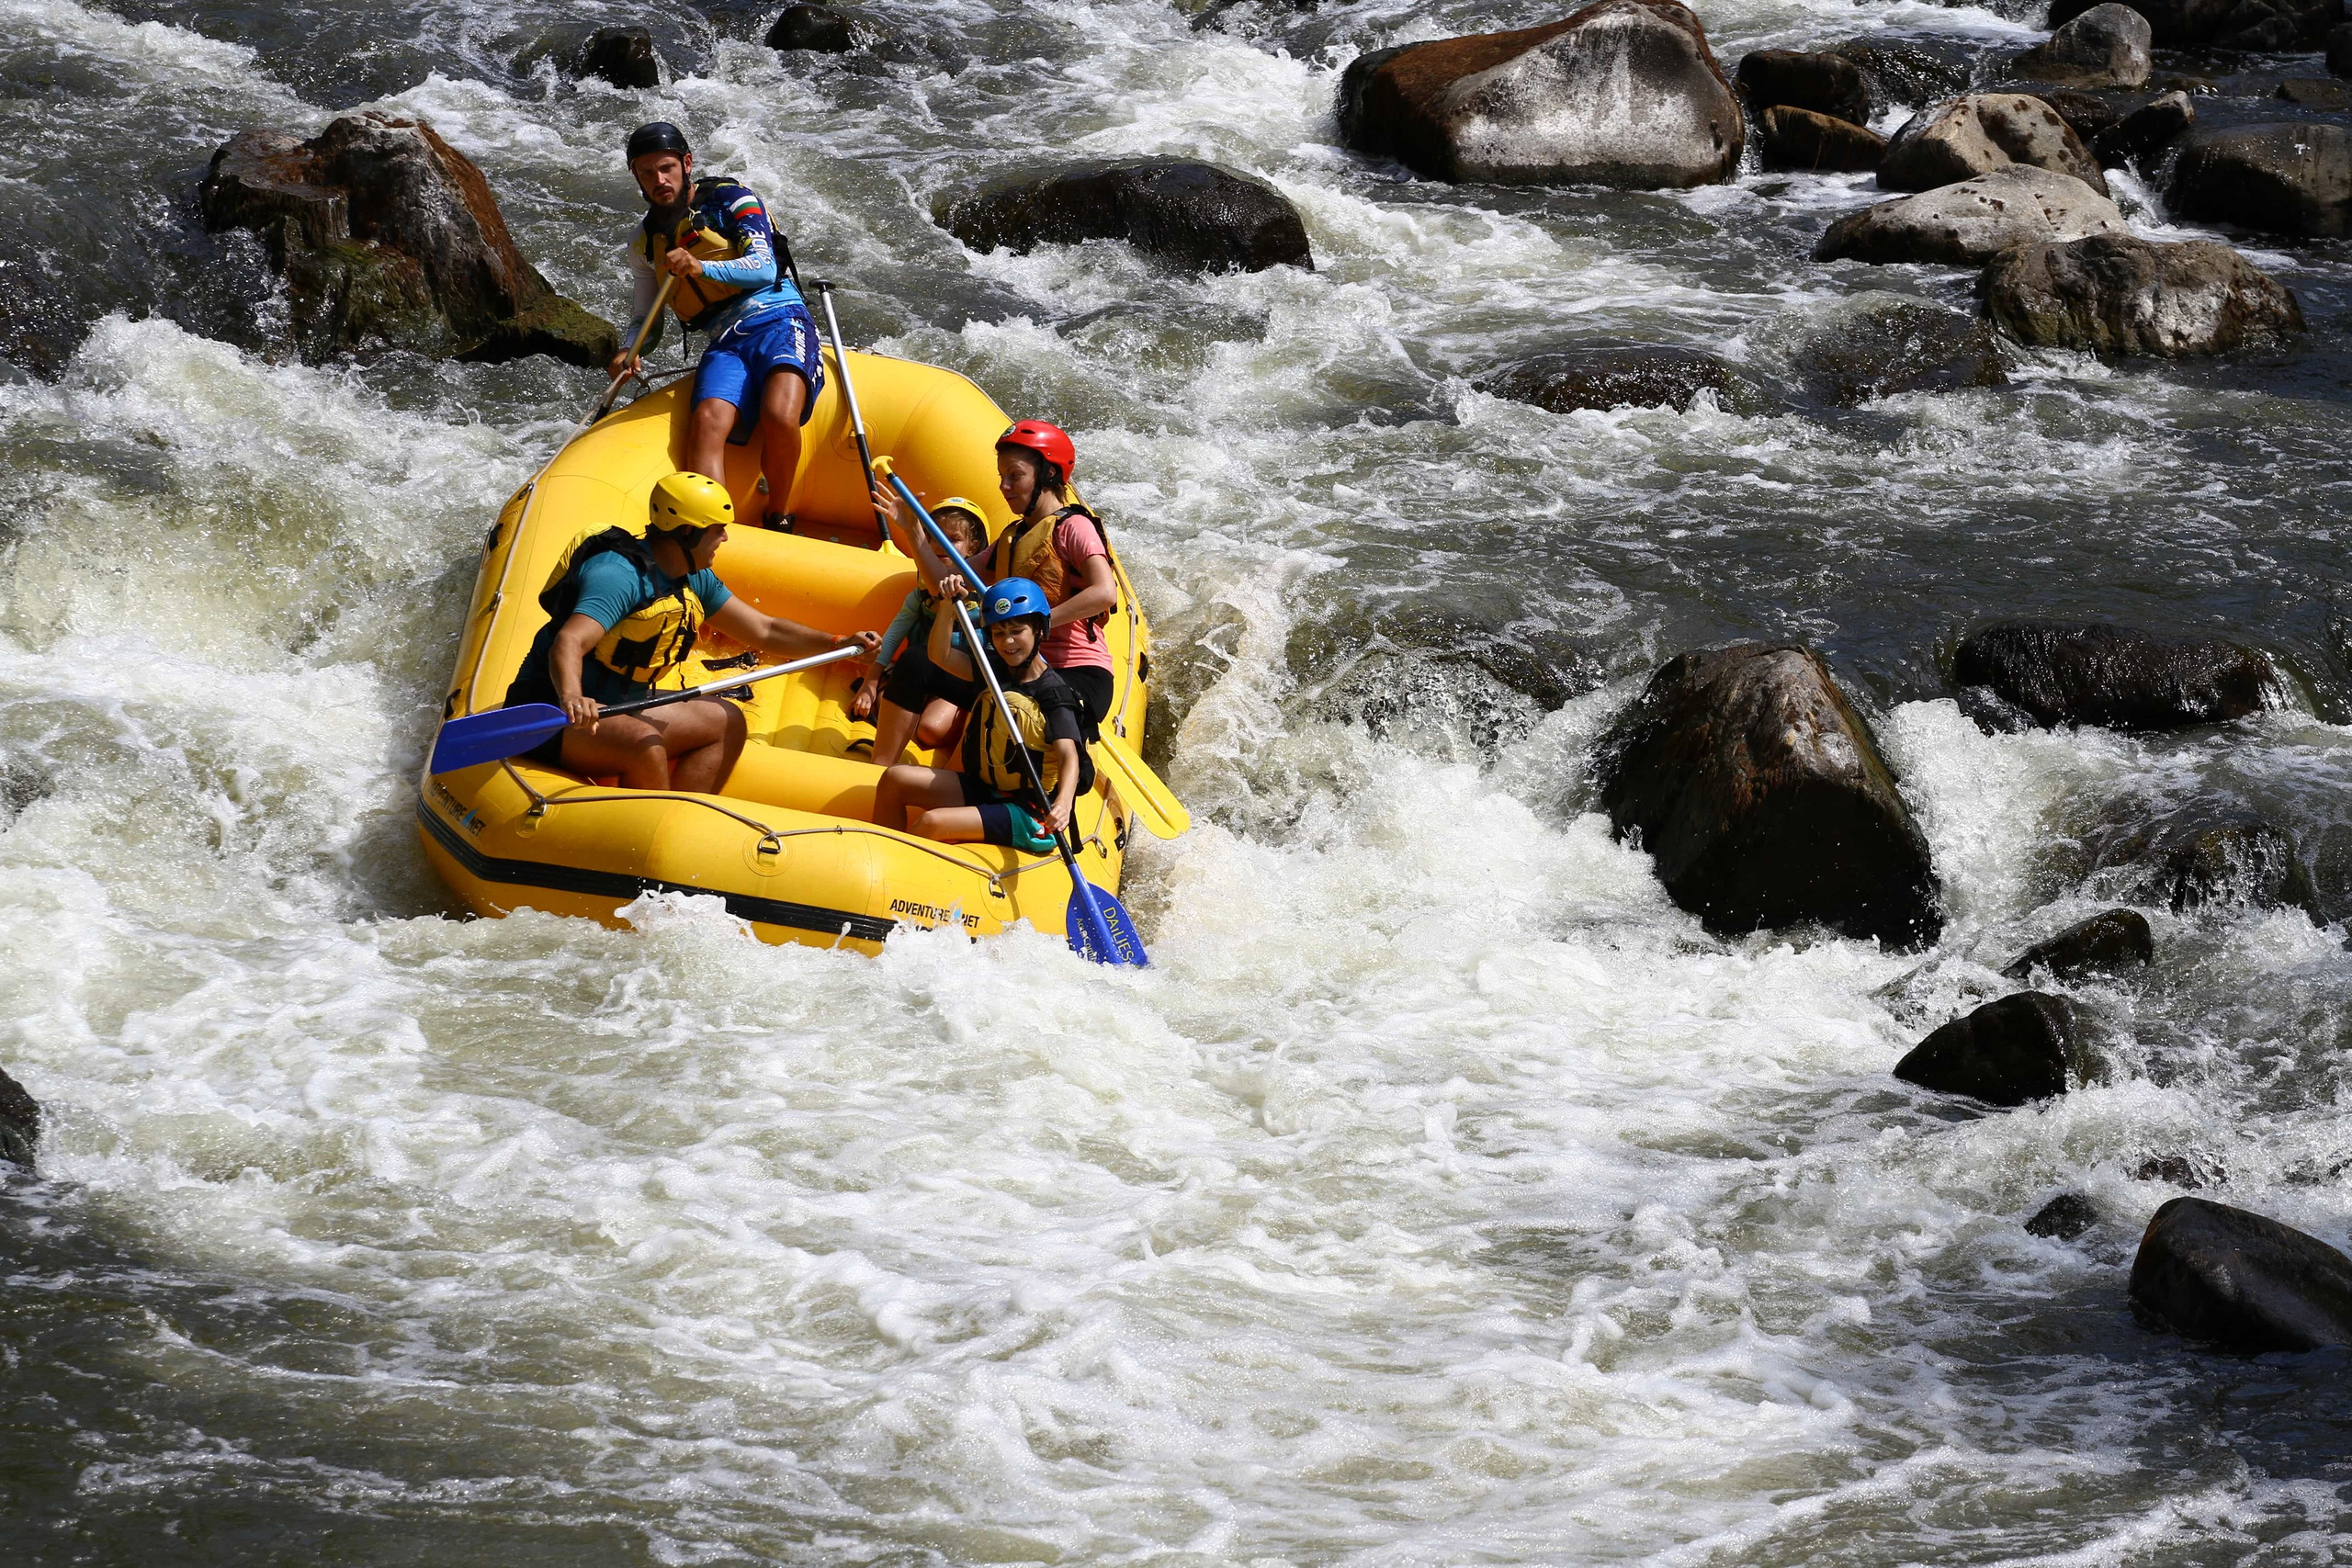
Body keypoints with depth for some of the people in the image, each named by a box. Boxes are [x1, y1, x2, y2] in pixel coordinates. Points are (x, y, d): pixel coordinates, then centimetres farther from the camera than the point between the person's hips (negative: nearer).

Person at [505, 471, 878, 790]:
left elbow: (763, 631, 17)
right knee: (645, 744, -37)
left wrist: (839, 644, 9)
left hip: (618, 707, 11)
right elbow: (568, 643, -39)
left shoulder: (694, 579, 7)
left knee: (728, 722, 8)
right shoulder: (619, 575, -24)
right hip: (550, 713, -11)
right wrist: (571, 698, -59)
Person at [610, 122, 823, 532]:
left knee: (779, 416, -32)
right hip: (724, 342, 3)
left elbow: (764, 269, -9)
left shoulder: (731, 200, 4)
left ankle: (779, 521, -10)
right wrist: (629, 351, -2)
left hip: (778, 319, -3)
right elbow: (646, 318, 22)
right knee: (707, 422, -29)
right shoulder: (645, 243, 18)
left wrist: (700, 268, -26)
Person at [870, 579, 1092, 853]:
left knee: (931, 822, -26)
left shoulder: (1054, 693, -15)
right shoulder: (992, 669, 6)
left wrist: (1062, 803, -45)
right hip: (981, 788, 8)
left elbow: (1069, 754, -26)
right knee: (894, 779, -4)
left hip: (1026, 812, -8)